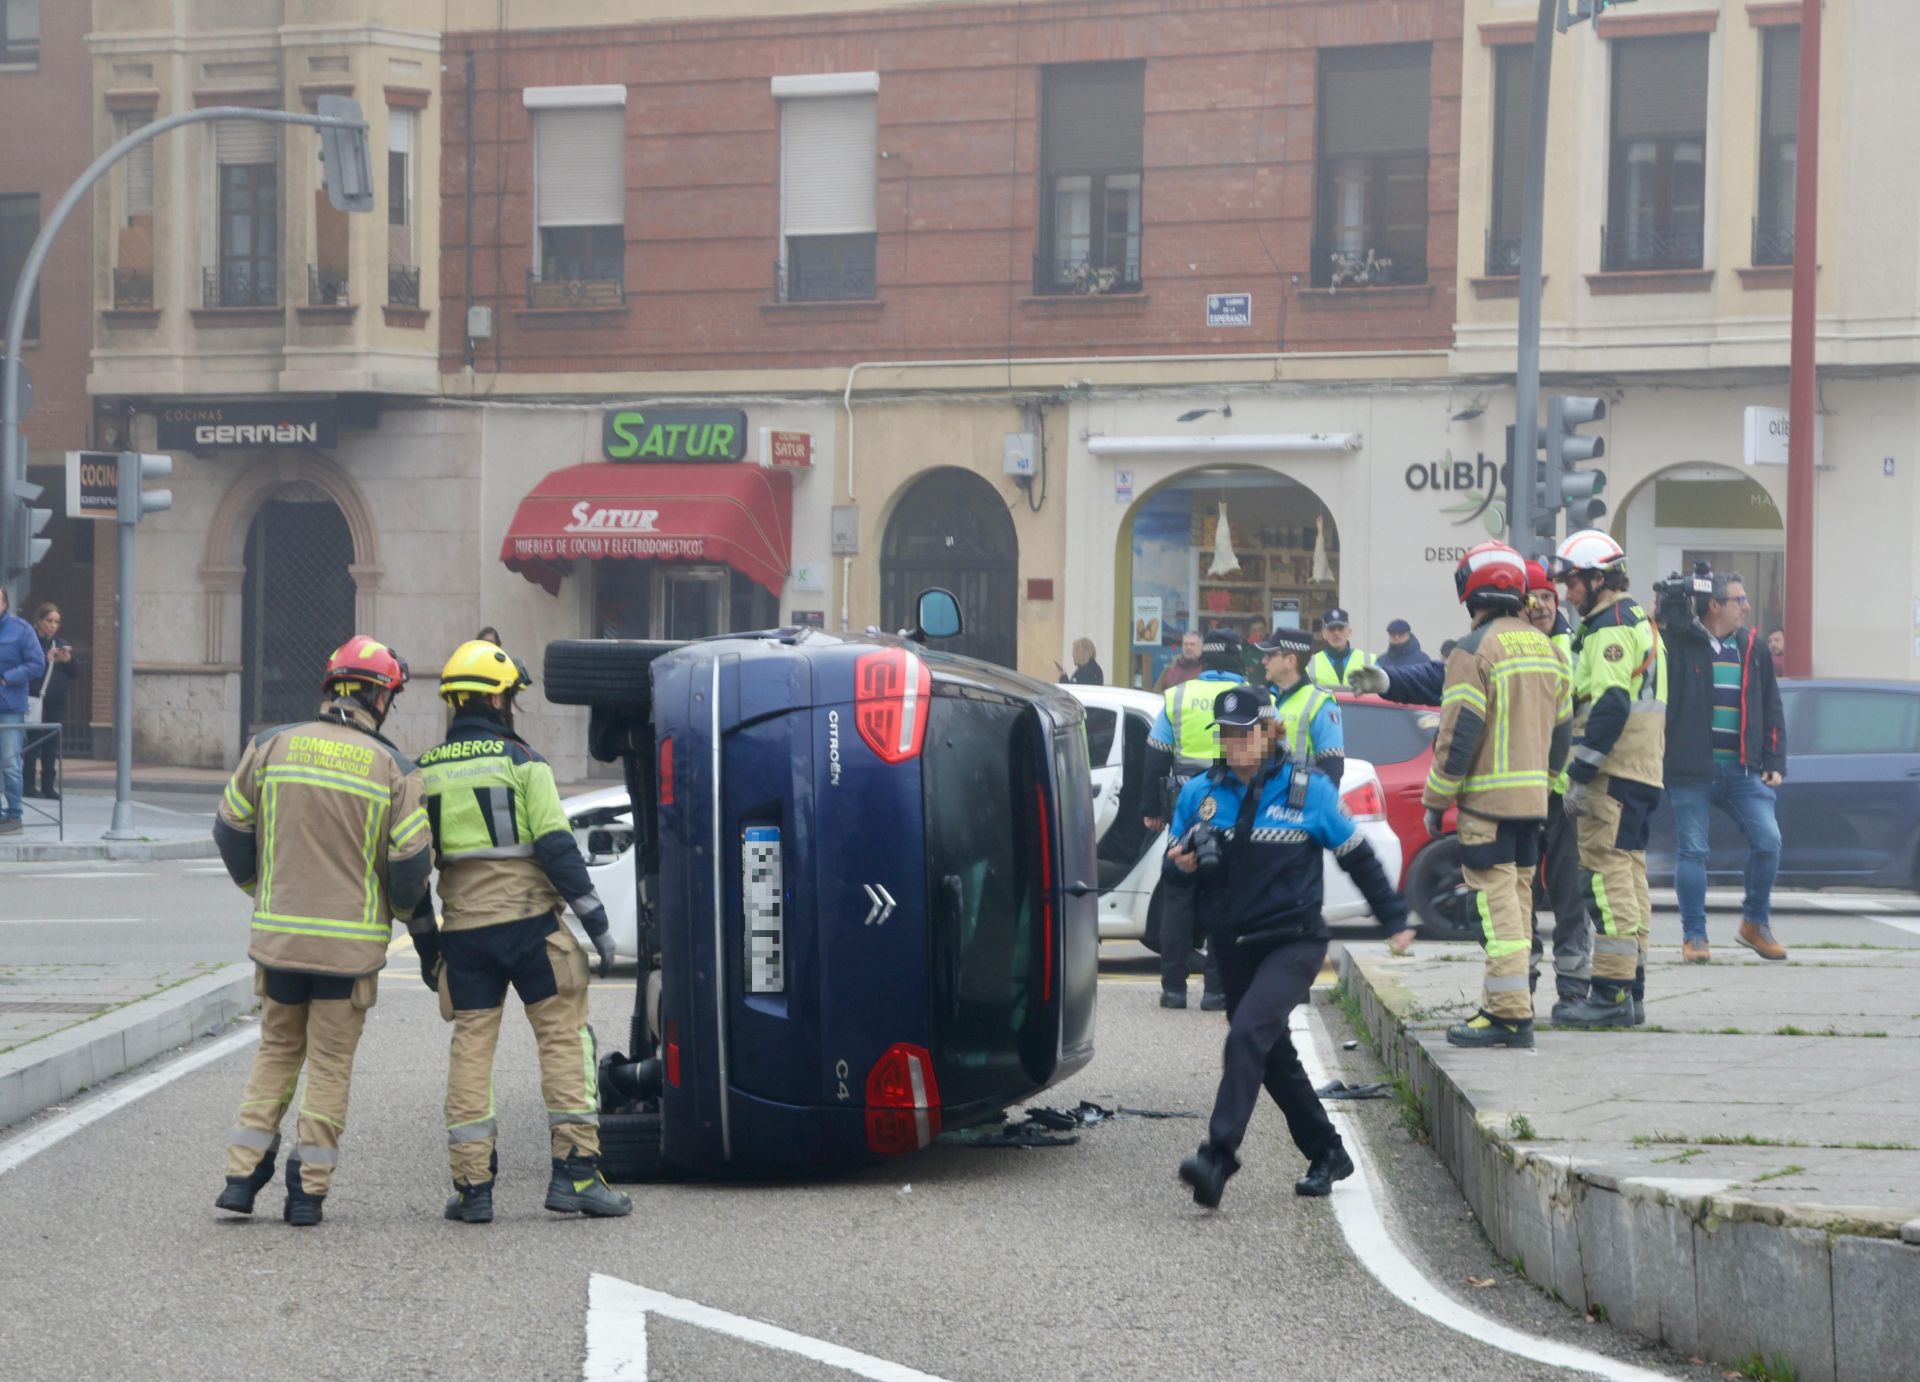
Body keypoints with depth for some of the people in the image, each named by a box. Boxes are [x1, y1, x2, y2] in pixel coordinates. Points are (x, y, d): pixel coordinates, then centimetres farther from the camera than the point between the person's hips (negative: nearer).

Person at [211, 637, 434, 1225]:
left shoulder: (271, 747, 0)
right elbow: (409, 863, -7)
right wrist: (415, 919, 14)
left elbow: (231, 830, 8)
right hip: (351, 944, -2)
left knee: (276, 1051, 18)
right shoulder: (391, 768, -7)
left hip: (278, 934, 2)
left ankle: (243, 1175, 10)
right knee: (331, 1065, 8)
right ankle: (308, 1189, 6)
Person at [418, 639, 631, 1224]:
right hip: (528, 921, -4)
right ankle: (575, 1171, -5)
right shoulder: (519, 761, -4)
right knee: (563, 1035, 2)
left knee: (470, 1046, 7)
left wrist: (423, 944, 17)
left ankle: (472, 1186, 4)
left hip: (463, 929, 4)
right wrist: (594, 919, -6)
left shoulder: (424, 772, 9)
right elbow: (556, 847, -10)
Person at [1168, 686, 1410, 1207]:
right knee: (1273, 1056, 14)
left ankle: (1219, 1155, -31)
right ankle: (1327, 1156, 30)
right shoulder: (1199, 794, 5)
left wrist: (1394, 918, 8)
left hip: (1293, 943, -5)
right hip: (1233, 945, 5)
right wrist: (1181, 865, -15)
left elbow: (1357, 857, 5)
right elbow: (1177, 874, 10)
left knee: (1248, 1035, -24)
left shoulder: (1307, 790, -3)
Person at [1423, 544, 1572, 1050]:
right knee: (1518, 899, 14)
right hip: (1533, 799, 8)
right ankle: (1505, 1003, 20)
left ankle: (1509, 1013, -13)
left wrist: (1435, 801, -6)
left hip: (1487, 799, -8)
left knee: (1497, 903, -9)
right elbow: (1562, 732, 18)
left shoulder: (1474, 651, -12)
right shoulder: (1547, 649, 13)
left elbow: (1458, 735, -14)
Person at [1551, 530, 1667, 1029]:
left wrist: (1581, 774, -21)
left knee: (1608, 872, -11)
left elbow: (1610, 707, -21)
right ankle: (1631, 989, 16)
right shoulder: (1638, 622, 21)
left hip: (1613, 772, -11)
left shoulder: (1610, 627, -12)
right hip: (1640, 773, 11)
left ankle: (1612, 993, -14)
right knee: (1628, 872, 13)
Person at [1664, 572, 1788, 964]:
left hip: (1743, 769, 4)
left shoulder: (1752, 650, 13)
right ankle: (1694, 936, 9)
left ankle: (1755, 923, 12)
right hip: (1692, 770, -4)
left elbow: (1771, 711, 17)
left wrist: (1774, 763, 10)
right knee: (1693, 851, -1)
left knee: (1768, 841, -7)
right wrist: (1663, 613, -19)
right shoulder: (1680, 642, -1)